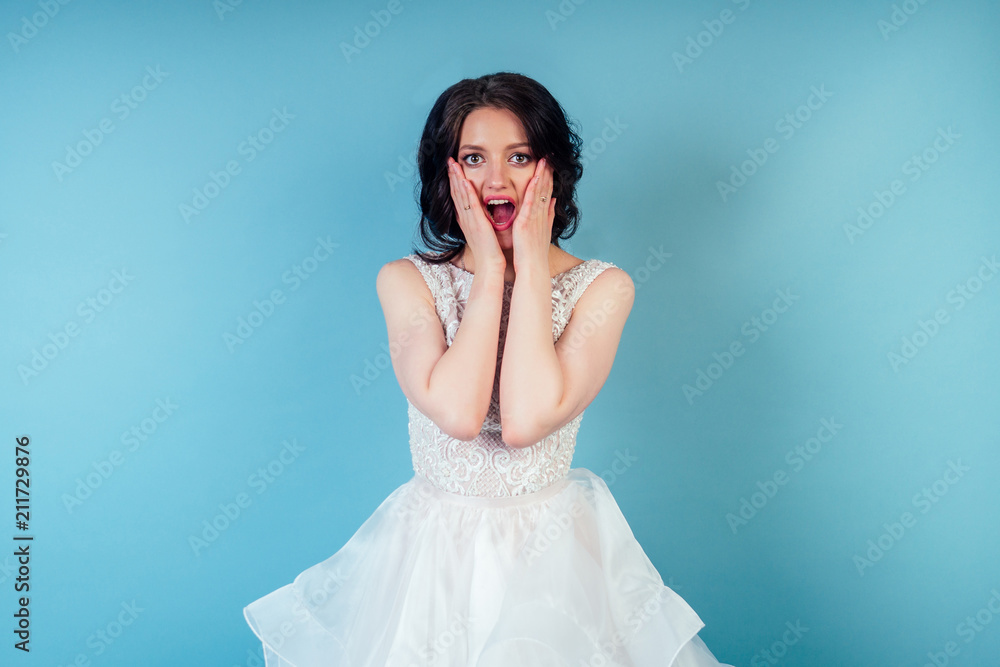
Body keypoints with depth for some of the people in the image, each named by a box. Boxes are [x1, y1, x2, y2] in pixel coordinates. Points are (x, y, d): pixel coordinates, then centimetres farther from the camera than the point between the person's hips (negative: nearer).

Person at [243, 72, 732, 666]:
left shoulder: (602, 287, -7)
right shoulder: (406, 280, -6)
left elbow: (526, 421, -23)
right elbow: (457, 413, -22)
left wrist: (532, 268, -18)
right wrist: (490, 271, -17)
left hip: (554, 551, 0)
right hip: (435, 552, 1)